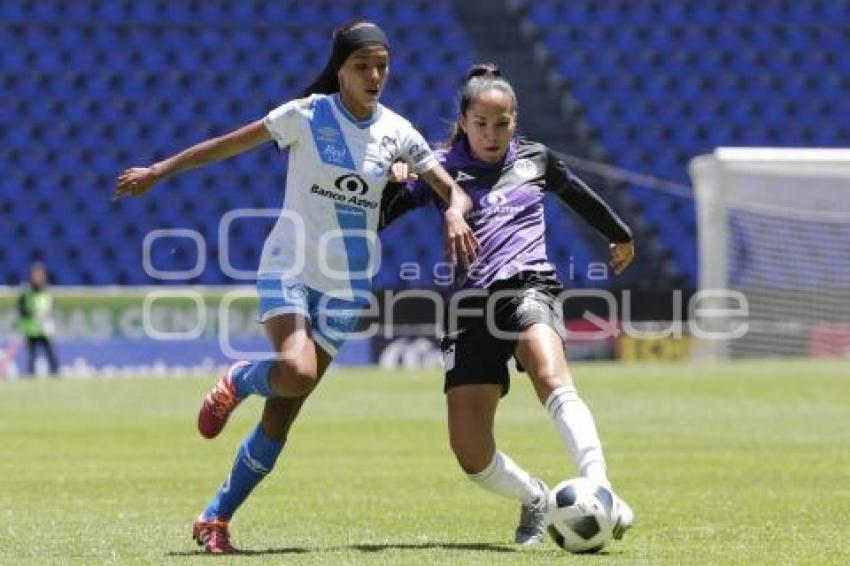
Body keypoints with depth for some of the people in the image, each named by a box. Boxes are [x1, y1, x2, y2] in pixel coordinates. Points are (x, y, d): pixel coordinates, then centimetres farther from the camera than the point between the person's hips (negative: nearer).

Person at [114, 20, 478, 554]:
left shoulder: (397, 131, 1)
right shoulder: (308, 114, -8)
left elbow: (454, 190, 3)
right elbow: (229, 144, -2)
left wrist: (456, 214, -20)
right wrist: (158, 171, -2)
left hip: (345, 286, 3)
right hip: (288, 268, -3)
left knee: (283, 413, 0)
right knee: (297, 373, -30)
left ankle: (216, 518, 11)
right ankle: (237, 381, 6)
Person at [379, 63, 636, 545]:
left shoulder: (535, 160, 16)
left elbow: (581, 196, 36)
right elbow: (374, 220, 5)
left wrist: (620, 235, 50)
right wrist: (395, 181, -15)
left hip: (529, 286, -1)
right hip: (472, 302, 1)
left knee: (551, 376, -36)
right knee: (470, 452, -9)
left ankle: (601, 492, -44)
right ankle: (536, 500, 21)